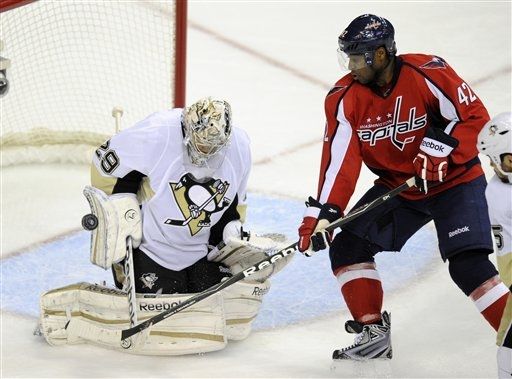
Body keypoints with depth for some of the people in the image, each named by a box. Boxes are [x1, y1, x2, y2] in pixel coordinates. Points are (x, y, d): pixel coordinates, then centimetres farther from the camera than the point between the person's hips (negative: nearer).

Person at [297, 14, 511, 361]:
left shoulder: (428, 74, -22)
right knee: (348, 246, -5)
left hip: (455, 180, -5)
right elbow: (339, 162, -13)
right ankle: (374, 334, 8)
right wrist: (321, 215, -21)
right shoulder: (344, 98, -10)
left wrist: (437, 149, -28)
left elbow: (474, 116, -17)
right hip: (397, 187, 5)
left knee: (468, 265, -20)